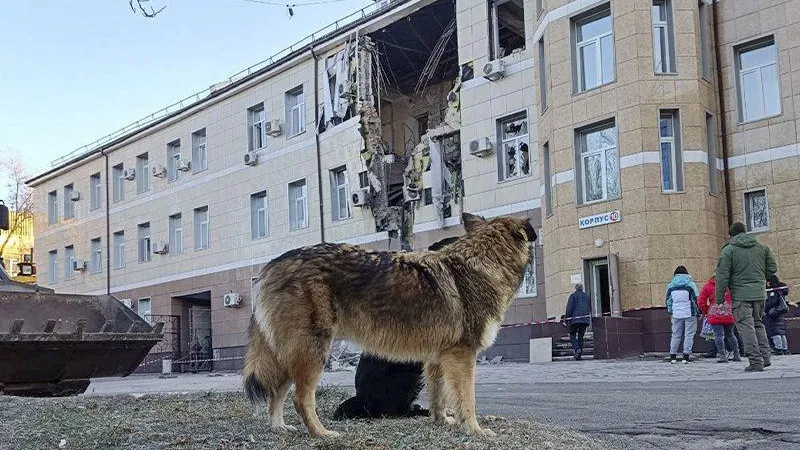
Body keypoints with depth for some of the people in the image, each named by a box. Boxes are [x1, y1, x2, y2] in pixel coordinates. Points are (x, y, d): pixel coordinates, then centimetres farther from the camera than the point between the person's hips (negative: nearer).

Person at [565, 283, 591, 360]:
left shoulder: (573, 295, -3)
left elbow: (569, 307, -9)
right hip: (585, 319, 4)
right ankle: (579, 355, 6)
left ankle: (576, 349, -20)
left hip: (575, 319, -4)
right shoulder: (586, 296, 13)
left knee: (572, 335, 5)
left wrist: (566, 317, -4)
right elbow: (590, 308, 19)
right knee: (581, 336, 9)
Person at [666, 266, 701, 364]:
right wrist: (698, 312, 8)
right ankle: (686, 355, -3)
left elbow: (668, 301, 12)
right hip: (689, 314, -3)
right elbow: (696, 300, -2)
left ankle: (673, 356, 7)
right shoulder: (690, 284, -3)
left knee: (675, 335, 10)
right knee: (689, 335, 2)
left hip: (676, 314, 3)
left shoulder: (670, 286, 6)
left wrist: (670, 312, 24)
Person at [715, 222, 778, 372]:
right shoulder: (762, 247, 9)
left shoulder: (728, 251, -5)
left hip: (740, 295, -5)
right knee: (758, 324, 20)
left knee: (746, 328, -3)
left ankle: (756, 361, -6)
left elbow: (722, 277, -8)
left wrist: (719, 299, -4)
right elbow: (772, 268, 12)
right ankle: (765, 357, 16)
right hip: (760, 293, 5)